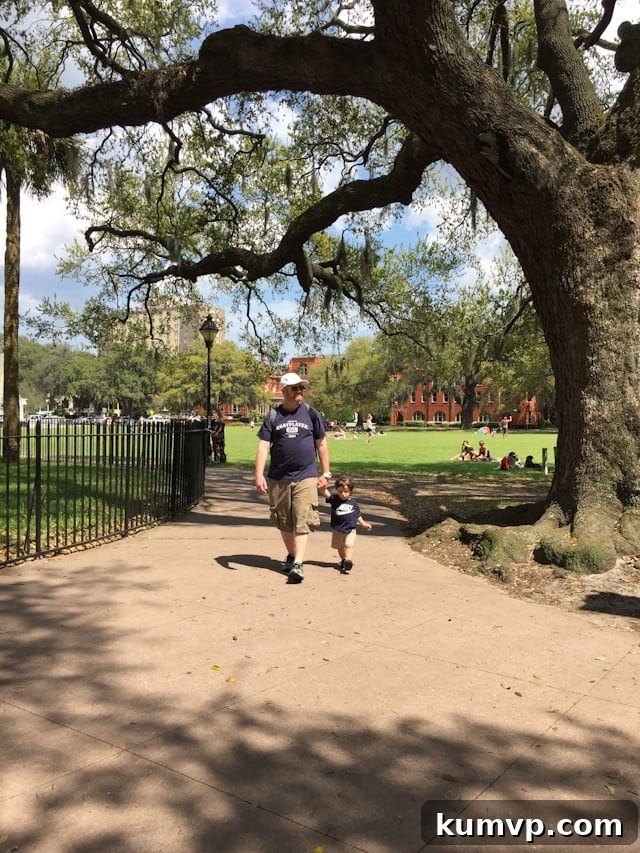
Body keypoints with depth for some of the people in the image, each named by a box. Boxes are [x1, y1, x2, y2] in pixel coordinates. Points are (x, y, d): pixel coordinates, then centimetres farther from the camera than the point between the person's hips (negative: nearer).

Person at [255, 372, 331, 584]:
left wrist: (326, 473, 6)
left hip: (306, 477, -2)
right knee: (284, 522, 13)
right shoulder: (273, 417, 2)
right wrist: (259, 475, -12)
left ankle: (298, 564, -12)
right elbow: (263, 447, -2)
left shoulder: (311, 414, 3)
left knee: (302, 521, -11)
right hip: (278, 478, 2)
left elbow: (321, 444, 9)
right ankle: (291, 555, 32)